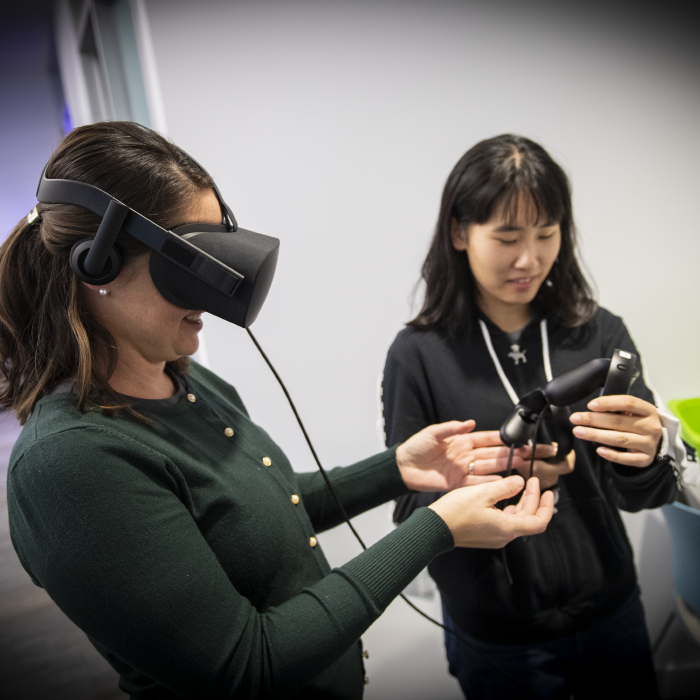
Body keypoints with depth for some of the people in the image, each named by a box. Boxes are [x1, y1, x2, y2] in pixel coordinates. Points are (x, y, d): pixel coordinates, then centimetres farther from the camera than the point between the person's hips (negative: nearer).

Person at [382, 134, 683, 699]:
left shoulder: (599, 333, -8)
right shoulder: (419, 355, -15)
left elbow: (644, 495, -7)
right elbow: (409, 511, -12)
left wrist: (647, 457, -30)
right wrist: (478, 480, -32)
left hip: (611, 611, 3)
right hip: (496, 639, -2)